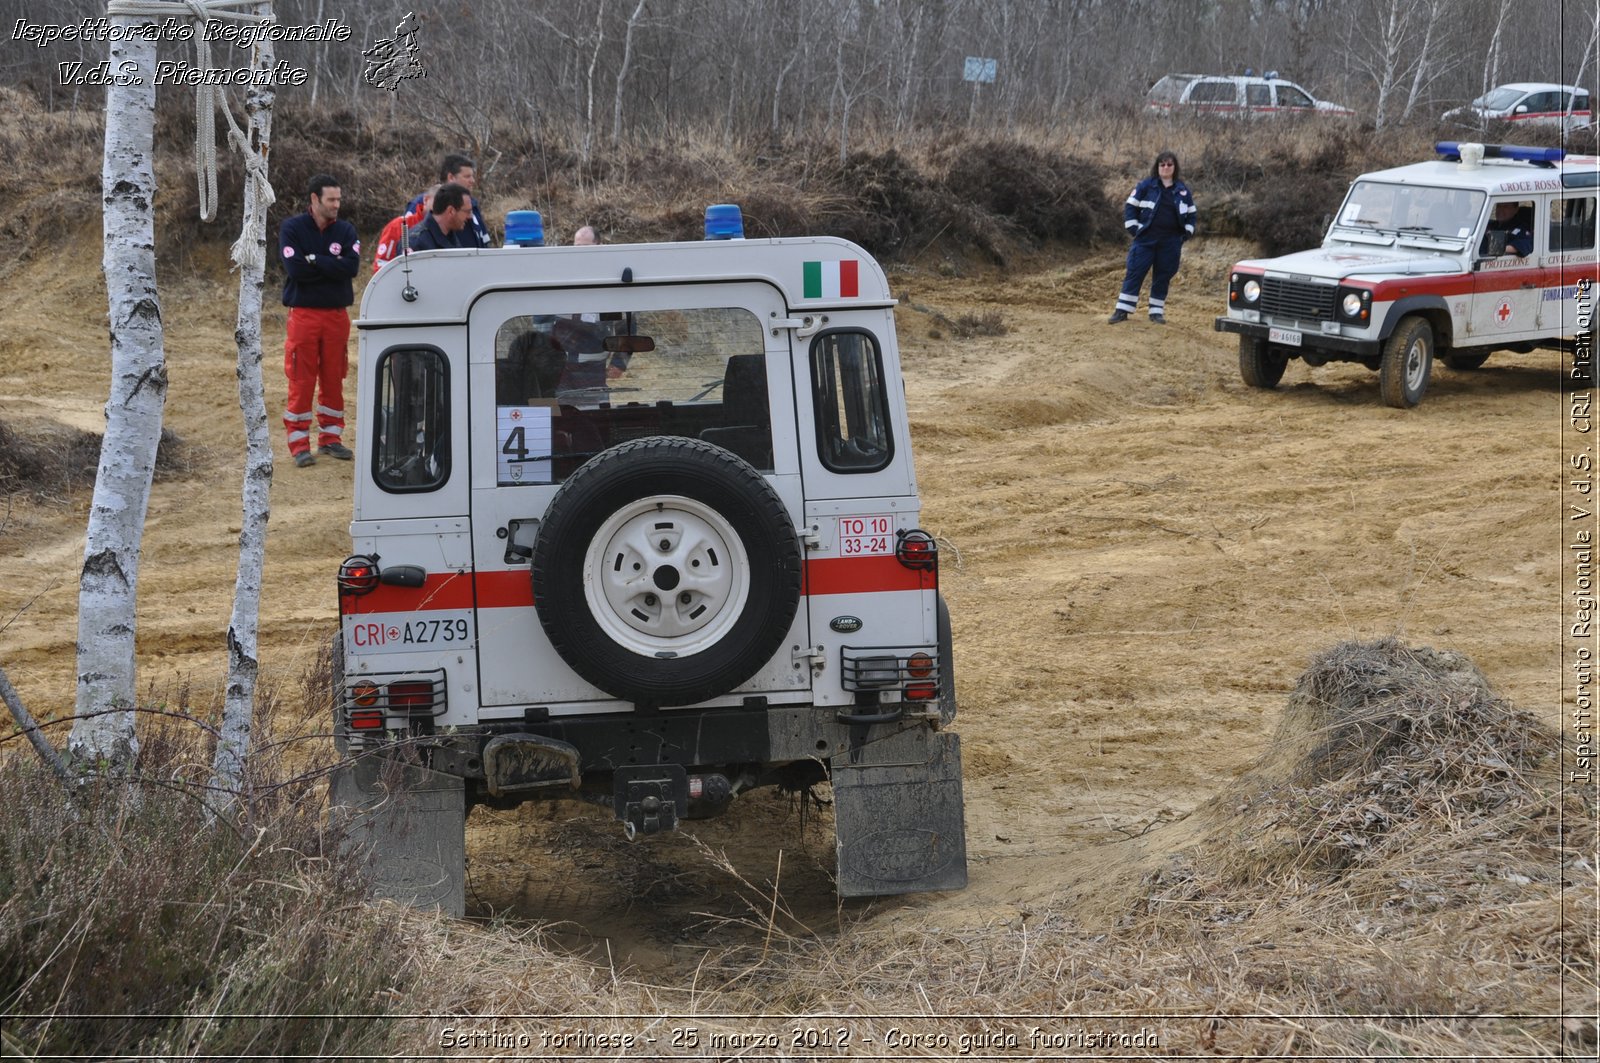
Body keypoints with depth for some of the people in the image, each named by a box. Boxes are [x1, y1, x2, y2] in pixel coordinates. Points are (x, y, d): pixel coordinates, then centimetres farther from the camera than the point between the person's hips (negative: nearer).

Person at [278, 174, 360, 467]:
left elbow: (352, 266, -11)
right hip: (304, 314, -3)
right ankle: (299, 444, 3)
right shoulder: (292, 229, -3)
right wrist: (332, 266, -9)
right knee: (301, 381, -3)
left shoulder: (345, 230, 5)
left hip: (337, 315, 3)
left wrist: (315, 260, -14)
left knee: (334, 379, 9)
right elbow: (295, 268, -16)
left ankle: (330, 437, 19)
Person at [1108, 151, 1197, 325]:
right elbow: (1130, 207, 1)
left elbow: (1191, 214, 17)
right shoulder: (1146, 186, 0)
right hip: (1146, 240, -2)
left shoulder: (1183, 191, 8)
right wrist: (1134, 229, -6)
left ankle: (1157, 311, 14)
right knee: (1134, 273, -4)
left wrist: (1186, 234, 6)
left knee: (1163, 277, 5)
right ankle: (1122, 310, -2)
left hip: (1171, 243, 2)